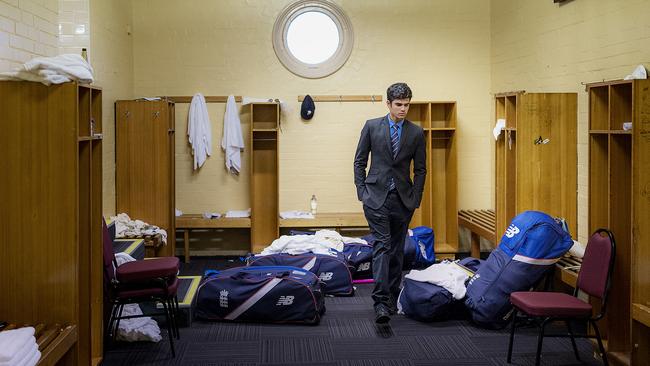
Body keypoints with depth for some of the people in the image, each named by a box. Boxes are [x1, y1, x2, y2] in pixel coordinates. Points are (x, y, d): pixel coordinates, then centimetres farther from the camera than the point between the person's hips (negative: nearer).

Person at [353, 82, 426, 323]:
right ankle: (380, 302, -18)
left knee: (397, 249, 8)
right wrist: (362, 192, -2)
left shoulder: (416, 132, 4)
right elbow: (360, 161, 5)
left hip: (403, 199, 2)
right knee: (382, 245, -13)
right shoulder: (372, 126, 1)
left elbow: (420, 169, 8)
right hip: (377, 196, -2)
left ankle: (392, 298, 18)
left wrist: (415, 199, 1)